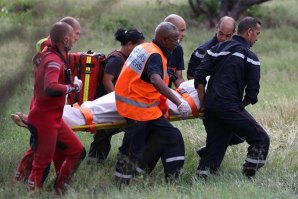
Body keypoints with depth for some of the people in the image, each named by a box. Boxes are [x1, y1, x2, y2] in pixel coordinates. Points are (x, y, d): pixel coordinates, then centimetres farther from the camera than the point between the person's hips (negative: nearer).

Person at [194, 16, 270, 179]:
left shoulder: (218, 48, 13)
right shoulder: (250, 57, -1)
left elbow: (199, 76, 5)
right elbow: (252, 92, -4)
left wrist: (203, 104, 9)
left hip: (211, 106, 6)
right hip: (231, 108, -6)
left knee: (214, 147, 14)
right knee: (261, 140, 3)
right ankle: (248, 177, -3)